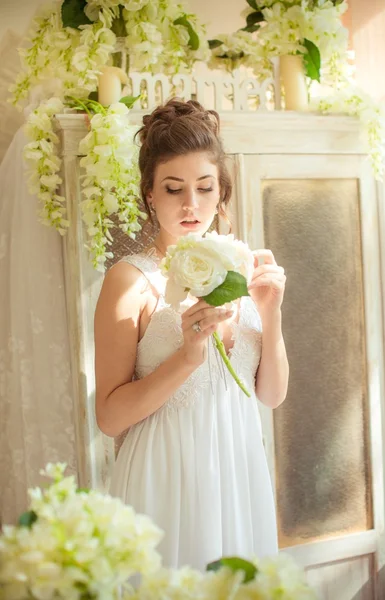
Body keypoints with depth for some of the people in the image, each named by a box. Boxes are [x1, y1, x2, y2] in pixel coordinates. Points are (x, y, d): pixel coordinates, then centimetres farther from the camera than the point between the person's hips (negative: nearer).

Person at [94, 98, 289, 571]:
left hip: (242, 473, 5)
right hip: (169, 479, -4)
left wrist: (270, 315, -10)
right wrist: (186, 357, -24)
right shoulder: (130, 279, -11)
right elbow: (109, 416, -13)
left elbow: (272, 395, 4)